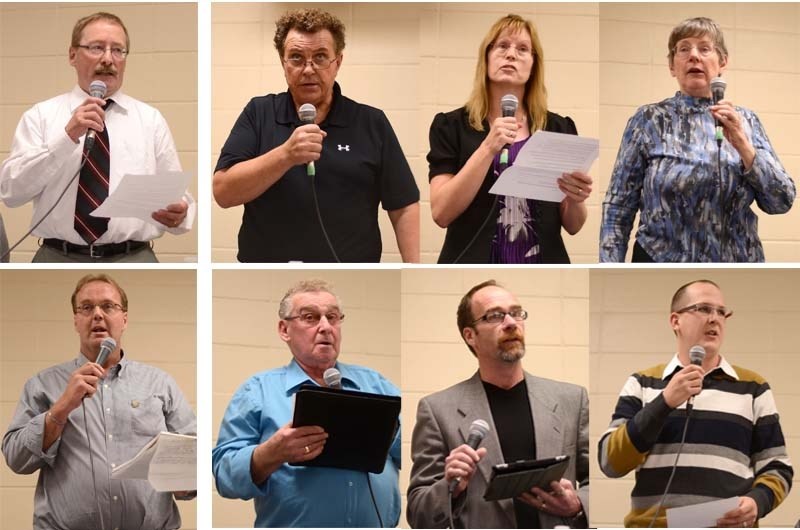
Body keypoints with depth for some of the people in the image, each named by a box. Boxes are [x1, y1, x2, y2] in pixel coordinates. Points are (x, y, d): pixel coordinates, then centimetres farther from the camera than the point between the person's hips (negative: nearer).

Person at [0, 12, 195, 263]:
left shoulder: (151, 120, 9)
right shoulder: (40, 116, 6)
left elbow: (177, 196, 5)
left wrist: (178, 214, -18)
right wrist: (67, 137, -16)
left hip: (133, 259, 1)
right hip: (57, 258, -1)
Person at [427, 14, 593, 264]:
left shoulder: (559, 128, 3)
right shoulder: (451, 126, -2)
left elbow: (572, 225, 5)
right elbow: (441, 213, -13)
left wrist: (575, 199, -16)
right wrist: (488, 148, -20)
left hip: (543, 260, 2)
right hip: (476, 260, -2)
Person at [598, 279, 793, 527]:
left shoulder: (753, 387, 13)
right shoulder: (642, 384, 11)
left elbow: (777, 467, 13)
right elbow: (611, 462, 0)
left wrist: (757, 501, -8)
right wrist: (665, 402, -10)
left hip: (728, 526, 0)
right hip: (652, 523, 0)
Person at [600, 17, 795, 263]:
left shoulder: (745, 121, 4)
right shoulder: (649, 121, -3)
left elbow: (781, 202, -3)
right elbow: (618, 209, -4)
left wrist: (742, 145, -15)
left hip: (736, 258, 2)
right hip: (661, 259, -2)